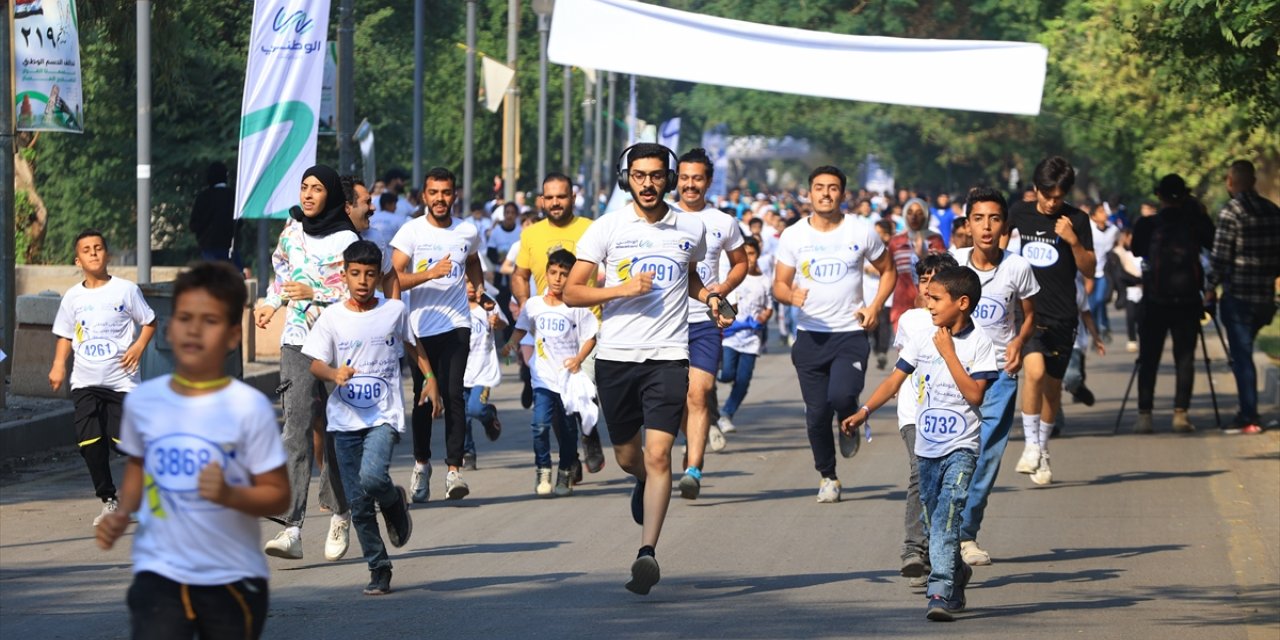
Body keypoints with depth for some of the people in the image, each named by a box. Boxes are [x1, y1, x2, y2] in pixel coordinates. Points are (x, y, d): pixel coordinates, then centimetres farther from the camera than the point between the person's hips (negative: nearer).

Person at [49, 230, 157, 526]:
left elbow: (149, 321, 6)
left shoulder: (126, 290, -1)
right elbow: (65, 334, 16)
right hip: (85, 382, 3)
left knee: (123, 440, -6)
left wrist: (139, 345, -11)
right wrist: (58, 365, 1)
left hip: (121, 379, -3)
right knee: (89, 441, -9)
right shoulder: (73, 296, 7)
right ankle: (109, 500, 2)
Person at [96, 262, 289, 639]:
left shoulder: (250, 408, -12)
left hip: (233, 577, -1)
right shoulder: (142, 400, -1)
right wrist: (123, 513, 1)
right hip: (159, 572, 1)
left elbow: (278, 496, -9)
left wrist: (229, 494, -27)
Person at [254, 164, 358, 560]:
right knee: (296, 428, -10)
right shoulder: (293, 229, 9)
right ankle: (292, 529, -19)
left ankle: (340, 516, 27)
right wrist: (272, 303, 24)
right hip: (297, 342, 3)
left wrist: (313, 294, -19)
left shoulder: (346, 241, -7)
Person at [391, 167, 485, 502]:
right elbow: (394, 278, -11)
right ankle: (421, 462, 26)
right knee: (423, 398, 6)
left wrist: (480, 291, 18)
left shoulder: (468, 232, 7)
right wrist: (429, 274, -24)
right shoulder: (411, 231, -2)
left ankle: (454, 469, -14)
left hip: (457, 326, 1)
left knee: (453, 394, -12)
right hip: (421, 326, -1)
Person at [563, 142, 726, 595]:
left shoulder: (691, 229, 6)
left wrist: (709, 296, 7)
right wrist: (623, 289, -15)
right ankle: (644, 483, 51)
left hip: (668, 355, -1)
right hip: (616, 355, 1)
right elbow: (571, 292, -1)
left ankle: (647, 553, -15)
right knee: (627, 455, 14)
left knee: (658, 455, -14)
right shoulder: (608, 228, 0)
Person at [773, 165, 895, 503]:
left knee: (841, 396, -24)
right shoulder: (793, 236, 3)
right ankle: (827, 476, 22)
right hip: (810, 335, 2)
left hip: (851, 333, -2)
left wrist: (875, 306, -2)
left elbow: (888, 271, 13)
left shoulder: (862, 232, 1)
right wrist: (791, 295, -18)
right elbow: (779, 284, 6)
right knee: (816, 414, 2)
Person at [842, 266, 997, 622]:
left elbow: (975, 393, -15)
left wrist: (948, 353, -16)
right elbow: (895, 379, 7)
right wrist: (864, 411, -3)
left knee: (946, 517, -19)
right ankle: (957, 575, 33)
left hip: (961, 446, -5)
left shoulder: (978, 343, -8)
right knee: (936, 522, 12)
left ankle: (941, 592, -22)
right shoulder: (922, 340, 5)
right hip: (927, 445, 5)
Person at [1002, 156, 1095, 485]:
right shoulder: (1019, 213, 5)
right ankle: (1031, 444, -12)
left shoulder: (1077, 220, 0)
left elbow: (1089, 270, 0)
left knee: (1053, 385, 8)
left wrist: (1073, 240, -14)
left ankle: (1043, 449, 26)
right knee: (1035, 371, -22)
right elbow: (1001, 243, 23)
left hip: (1062, 316, 0)